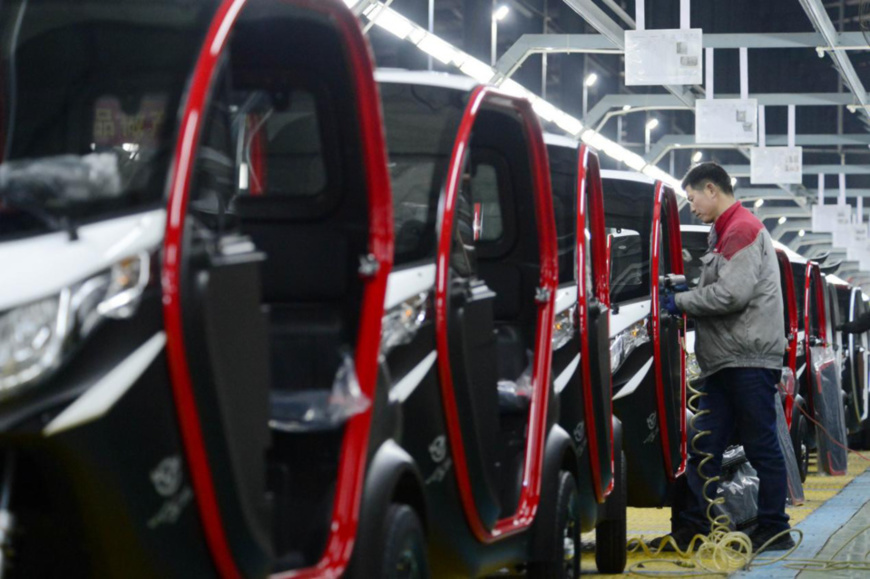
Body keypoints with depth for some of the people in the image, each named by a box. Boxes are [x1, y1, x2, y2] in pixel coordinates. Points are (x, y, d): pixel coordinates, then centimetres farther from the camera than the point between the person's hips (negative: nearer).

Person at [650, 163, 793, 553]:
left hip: (749, 360, -10)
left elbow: (733, 293, -20)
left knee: (762, 449, -3)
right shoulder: (724, 232, 22)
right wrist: (683, 306, 9)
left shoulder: (743, 229, -9)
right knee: (704, 450, 6)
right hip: (723, 362, 10)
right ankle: (690, 530, 7)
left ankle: (774, 531, 2)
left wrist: (679, 302, -11)